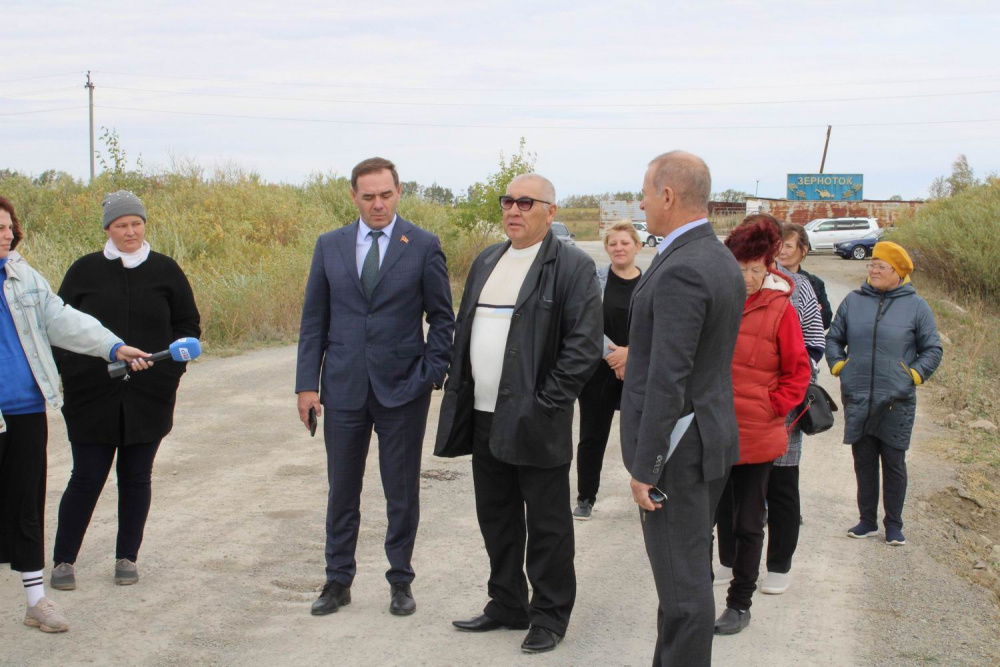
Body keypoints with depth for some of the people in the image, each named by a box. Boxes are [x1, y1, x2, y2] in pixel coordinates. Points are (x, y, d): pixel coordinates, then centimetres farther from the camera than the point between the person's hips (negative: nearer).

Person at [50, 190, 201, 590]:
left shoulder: (165, 271, 4)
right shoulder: (85, 271, 2)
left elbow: (188, 324, 10)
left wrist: (175, 360, -6)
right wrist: (69, 371, -6)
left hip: (149, 398, 1)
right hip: (91, 399, -1)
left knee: (137, 478, 10)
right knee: (87, 478, 1)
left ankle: (127, 558, 22)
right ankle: (63, 560, 15)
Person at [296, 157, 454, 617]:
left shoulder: (423, 246, -2)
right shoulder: (330, 246, 5)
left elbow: (442, 317, 2)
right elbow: (314, 320, 7)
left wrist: (433, 374, -8)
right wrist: (307, 383, 0)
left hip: (402, 389, -2)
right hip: (343, 389, 2)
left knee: (402, 492, 7)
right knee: (342, 490, 10)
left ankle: (400, 581, 22)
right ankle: (338, 580, 23)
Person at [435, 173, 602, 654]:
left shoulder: (572, 267, -9)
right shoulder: (486, 261, 14)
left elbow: (584, 345, -14)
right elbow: (465, 330, 19)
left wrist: (544, 404, -16)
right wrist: (458, 395, 11)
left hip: (535, 422, -7)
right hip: (484, 418, 7)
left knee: (547, 525, 4)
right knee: (496, 519, 16)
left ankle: (550, 616, 17)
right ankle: (507, 605, 30)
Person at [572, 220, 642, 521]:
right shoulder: (594, 279, 0)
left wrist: (630, 351, -14)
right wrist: (610, 352, -13)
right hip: (598, 370, 0)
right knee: (593, 436, 7)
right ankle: (585, 498, 18)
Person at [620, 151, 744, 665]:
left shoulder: (681, 271, -21)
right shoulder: (721, 262, 10)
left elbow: (668, 378, -24)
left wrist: (645, 466, -19)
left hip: (678, 448, -10)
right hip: (708, 436, 10)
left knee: (681, 580, -1)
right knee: (688, 570, 19)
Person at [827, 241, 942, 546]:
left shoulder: (916, 306, 1)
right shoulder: (853, 301, 7)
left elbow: (932, 350, 6)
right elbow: (834, 339, 17)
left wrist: (913, 375, -5)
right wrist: (839, 366, 4)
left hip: (897, 402, -2)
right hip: (857, 400, 2)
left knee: (894, 463, 4)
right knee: (863, 462, 9)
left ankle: (894, 524, 14)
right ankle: (867, 520, 20)